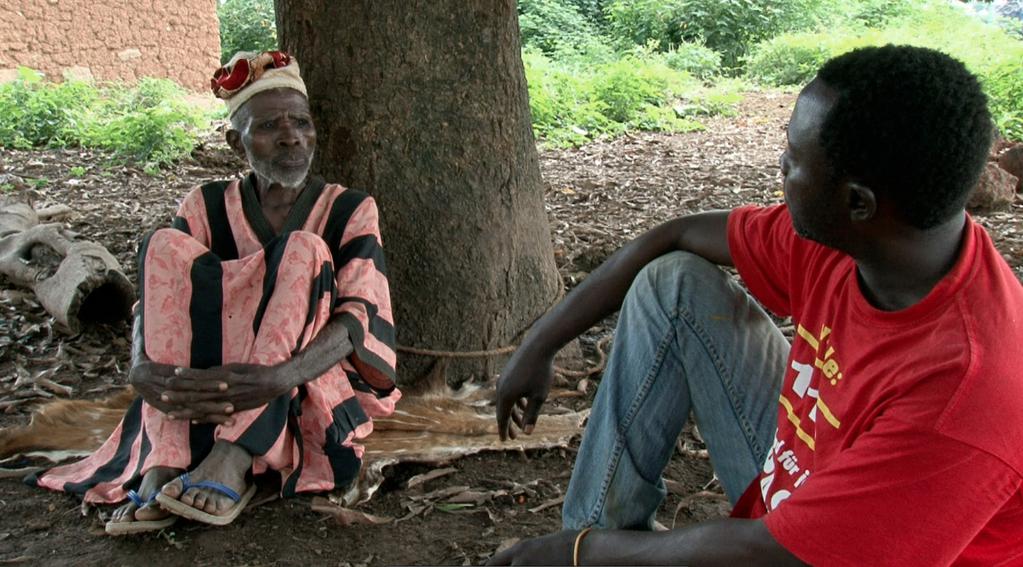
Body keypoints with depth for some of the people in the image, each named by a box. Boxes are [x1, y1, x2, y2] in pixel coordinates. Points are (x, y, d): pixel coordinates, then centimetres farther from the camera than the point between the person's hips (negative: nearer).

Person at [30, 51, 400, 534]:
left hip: (314, 387, -1)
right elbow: (154, 298, -8)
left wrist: (280, 376, -37)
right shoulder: (208, 207, 6)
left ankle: (234, 463, -38)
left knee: (303, 250, -24)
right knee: (167, 247, -18)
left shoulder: (349, 210, 0)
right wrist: (143, 368, -33)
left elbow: (359, 315, -16)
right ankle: (162, 465, -33)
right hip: (213, 385, 2)